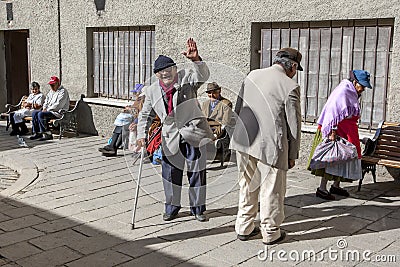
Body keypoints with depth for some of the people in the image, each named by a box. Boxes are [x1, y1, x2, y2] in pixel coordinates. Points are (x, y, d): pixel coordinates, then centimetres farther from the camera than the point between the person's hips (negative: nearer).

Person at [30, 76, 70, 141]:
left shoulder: (63, 91, -11)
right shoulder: (51, 91, 19)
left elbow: (58, 105, -20)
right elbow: (46, 100, 23)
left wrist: (48, 109, -16)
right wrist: (44, 108, 3)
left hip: (58, 112, -10)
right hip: (49, 111, 10)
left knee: (41, 114, -27)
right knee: (34, 113, -2)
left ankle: (47, 134, -21)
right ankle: (36, 133, -3)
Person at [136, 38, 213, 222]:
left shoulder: (186, 78, -8)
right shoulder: (152, 91, 1)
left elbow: (202, 76, -27)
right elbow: (145, 115, 8)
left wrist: (195, 60, -45)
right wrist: (141, 135, -5)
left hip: (193, 133, -2)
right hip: (171, 138, 3)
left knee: (196, 172, 7)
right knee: (170, 172, 8)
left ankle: (198, 208, 23)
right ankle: (172, 207, 27)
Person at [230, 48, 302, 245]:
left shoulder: (252, 76, 7)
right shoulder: (290, 87, -9)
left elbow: (238, 108, 13)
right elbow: (294, 125, -6)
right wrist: (293, 154, 3)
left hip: (243, 140, 6)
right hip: (270, 145, -6)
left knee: (247, 185, 19)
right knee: (271, 189, 10)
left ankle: (244, 228, 30)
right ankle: (270, 233, 24)